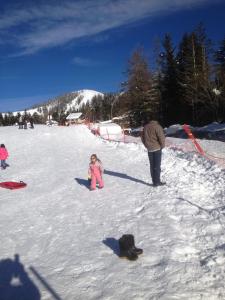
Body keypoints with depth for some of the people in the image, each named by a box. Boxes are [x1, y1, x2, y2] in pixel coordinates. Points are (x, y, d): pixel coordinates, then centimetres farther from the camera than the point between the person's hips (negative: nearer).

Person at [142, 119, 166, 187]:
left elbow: (143, 138, 14)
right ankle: (157, 182, 2)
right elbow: (161, 138, -17)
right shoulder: (157, 127, -12)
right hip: (157, 148, -6)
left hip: (149, 149, 6)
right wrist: (162, 146, -1)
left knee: (152, 165, 12)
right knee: (157, 166, 0)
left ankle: (154, 181, 16)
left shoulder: (145, 127, 9)